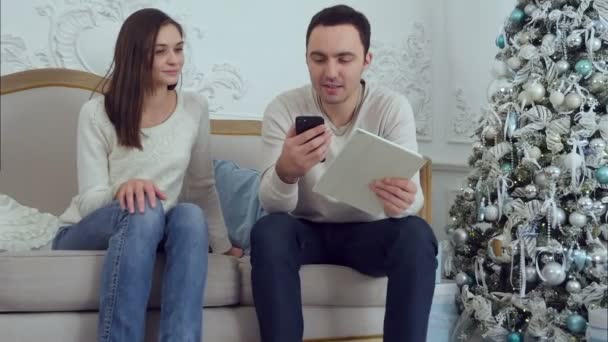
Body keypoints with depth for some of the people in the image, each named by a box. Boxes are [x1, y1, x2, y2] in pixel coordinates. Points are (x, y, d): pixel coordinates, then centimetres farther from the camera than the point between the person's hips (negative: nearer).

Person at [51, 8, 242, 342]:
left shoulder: (195, 108, 0)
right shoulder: (97, 113, -10)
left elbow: (203, 186, 10)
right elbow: (89, 200, -13)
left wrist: (222, 245, 10)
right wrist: (123, 188, -34)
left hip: (154, 235, 3)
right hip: (86, 235, -3)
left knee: (190, 215, -32)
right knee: (145, 212, -37)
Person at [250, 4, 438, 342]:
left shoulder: (393, 108, -13)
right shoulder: (283, 108, -13)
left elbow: (411, 193, -21)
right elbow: (272, 204, -20)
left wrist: (403, 200, -47)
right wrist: (286, 171, -44)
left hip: (367, 231, 0)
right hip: (306, 230, 0)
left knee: (416, 235, -29)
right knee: (267, 231, -31)